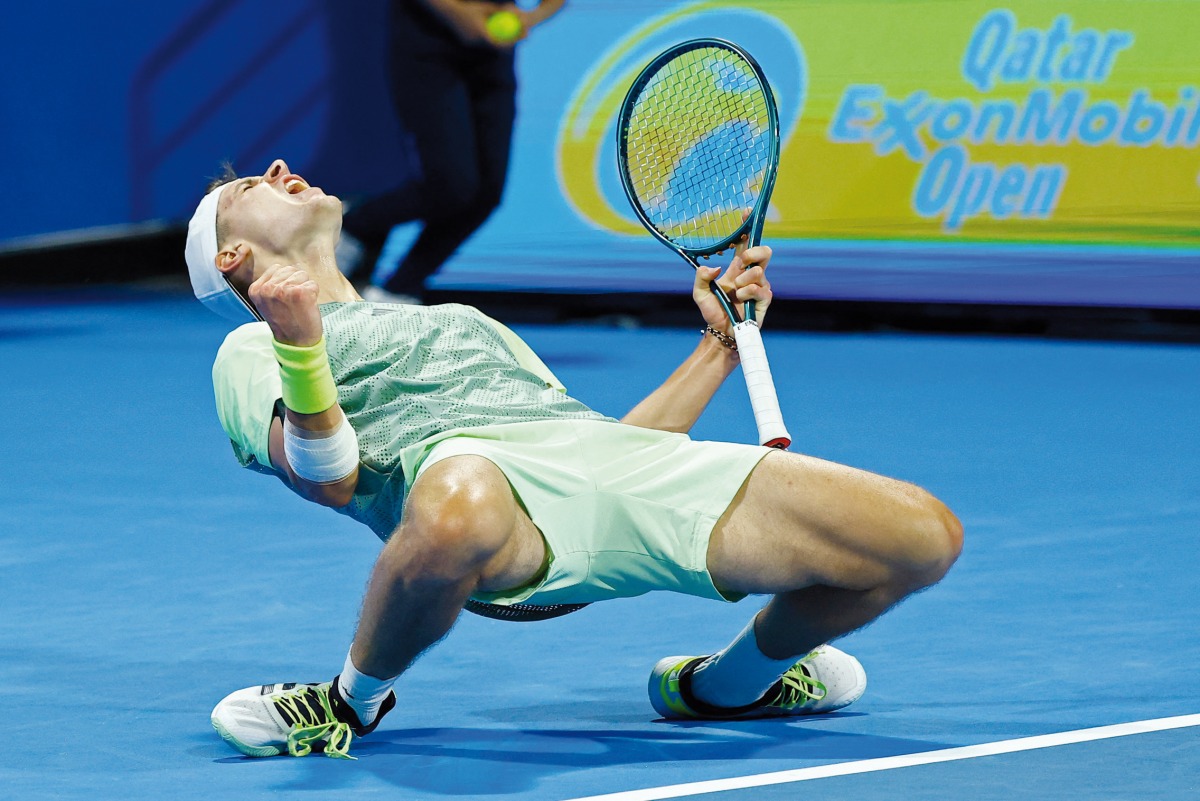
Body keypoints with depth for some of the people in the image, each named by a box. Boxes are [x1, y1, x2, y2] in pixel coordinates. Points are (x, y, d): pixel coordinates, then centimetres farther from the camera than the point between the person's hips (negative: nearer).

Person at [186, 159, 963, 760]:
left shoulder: (461, 319, 42)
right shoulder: (252, 349, 23)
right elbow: (330, 478, 1)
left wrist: (722, 342, 32)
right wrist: (301, 348, -15)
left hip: (634, 464, 5)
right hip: (473, 464, -5)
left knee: (926, 534, -8)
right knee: (457, 518, -47)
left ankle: (729, 681, 17)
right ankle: (356, 697, -12)